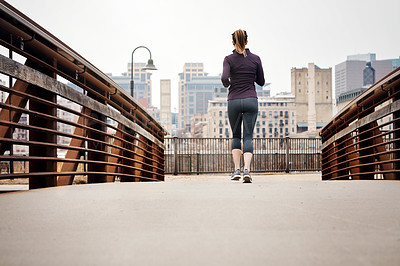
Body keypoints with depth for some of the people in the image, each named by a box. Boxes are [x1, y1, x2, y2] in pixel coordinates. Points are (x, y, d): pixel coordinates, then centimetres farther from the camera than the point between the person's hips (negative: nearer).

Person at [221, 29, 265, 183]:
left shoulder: (229, 59, -2)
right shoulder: (255, 59, 3)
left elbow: (224, 78, -17)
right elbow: (261, 82, 9)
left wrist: (226, 84, 6)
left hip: (234, 101, 0)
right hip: (251, 101, 0)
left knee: (236, 135, 16)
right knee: (248, 137, 0)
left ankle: (237, 170, 7)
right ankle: (247, 170, -17)